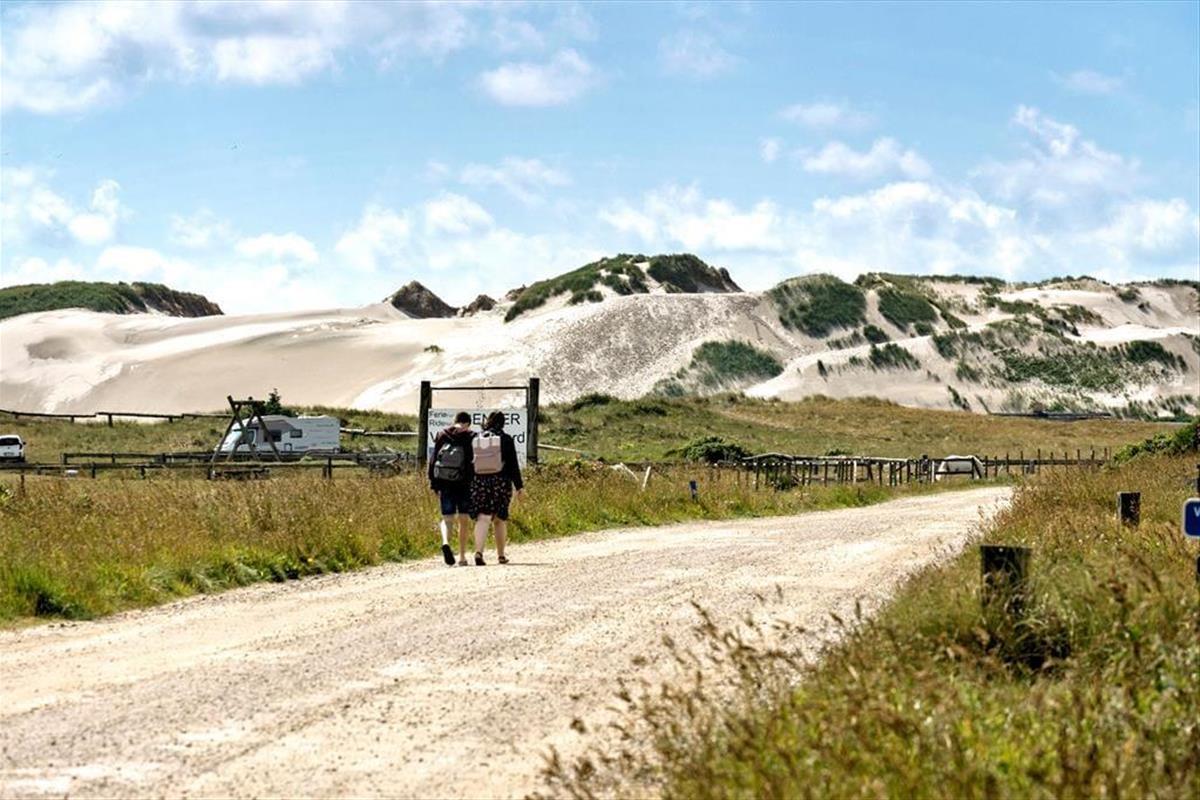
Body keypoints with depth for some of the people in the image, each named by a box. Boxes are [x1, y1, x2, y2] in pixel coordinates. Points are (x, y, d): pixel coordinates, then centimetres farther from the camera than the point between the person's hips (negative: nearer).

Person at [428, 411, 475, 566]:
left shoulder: (441, 437, 5)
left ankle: (446, 542, -25)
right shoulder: (471, 438, -2)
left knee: (447, 518, 5)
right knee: (464, 519, 9)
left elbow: (433, 461, 6)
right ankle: (462, 556, 10)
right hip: (465, 484, -2)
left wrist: (434, 484, 10)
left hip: (445, 484, 2)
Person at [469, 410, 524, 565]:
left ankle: (478, 551, -24)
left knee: (482, 518, -3)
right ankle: (501, 555, 20)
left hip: (479, 482, 1)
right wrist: (519, 485, 1)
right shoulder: (506, 440, -2)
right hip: (501, 483, -1)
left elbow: (469, 464, 7)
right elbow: (513, 465, -3)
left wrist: (468, 485, 14)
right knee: (500, 519, 12)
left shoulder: (475, 440, 4)